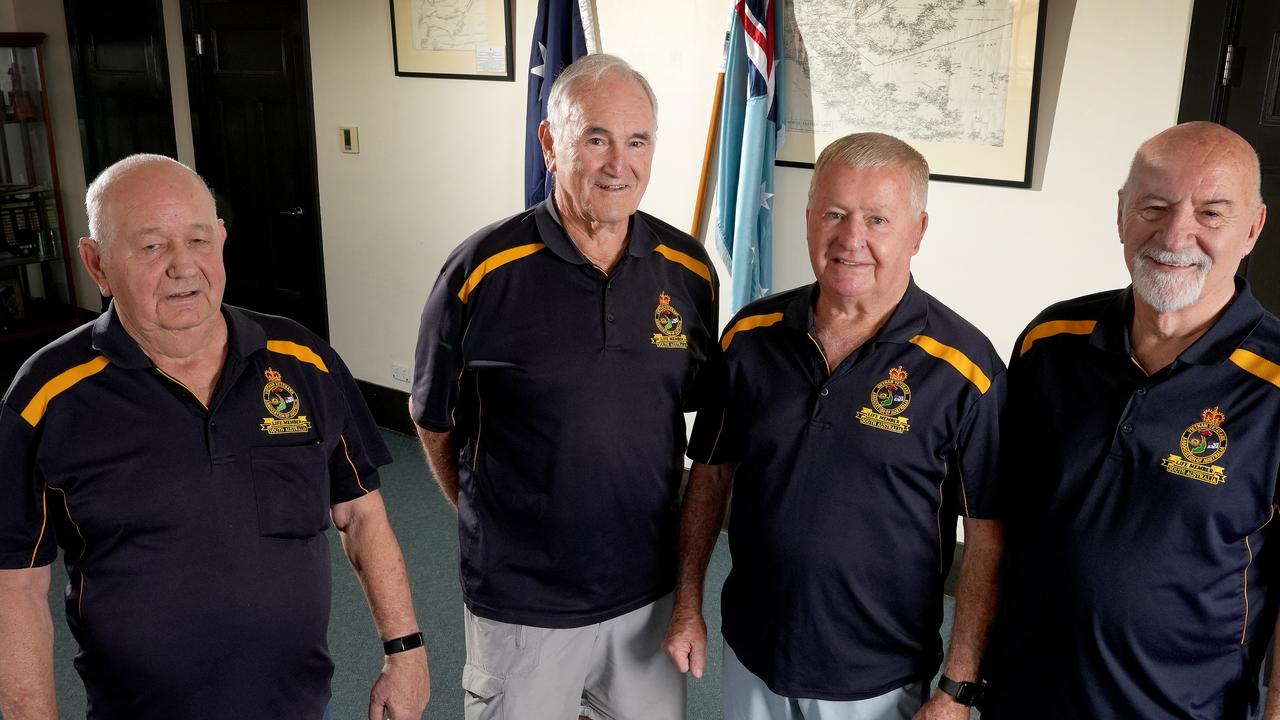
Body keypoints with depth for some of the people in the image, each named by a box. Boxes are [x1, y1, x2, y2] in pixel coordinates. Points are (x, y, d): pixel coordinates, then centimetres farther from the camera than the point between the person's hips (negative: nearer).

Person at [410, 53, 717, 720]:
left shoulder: (688, 269, -4)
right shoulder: (482, 272, -14)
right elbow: (432, 420, -1)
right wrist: (489, 518, 6)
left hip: (651, 588, 3)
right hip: (521, 602, -3)